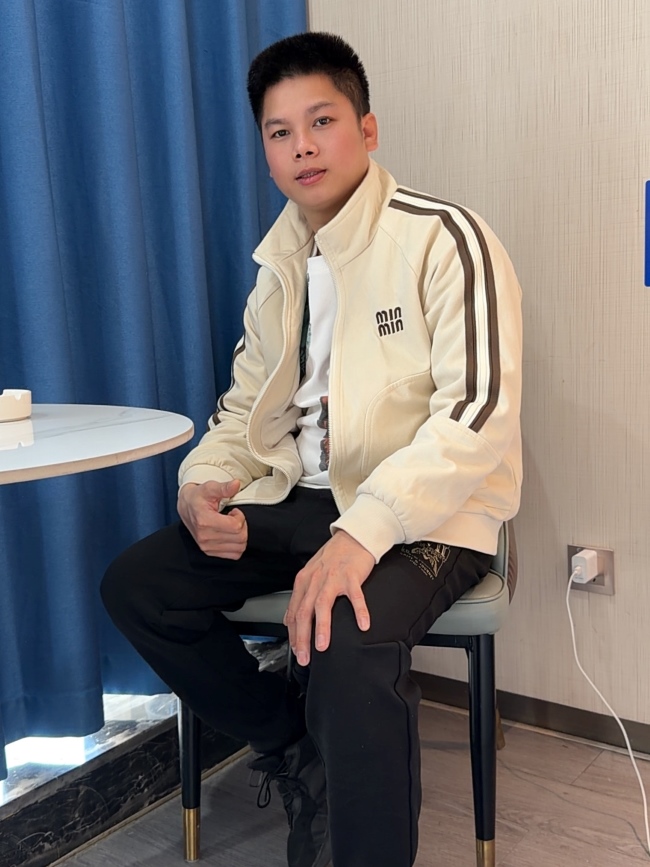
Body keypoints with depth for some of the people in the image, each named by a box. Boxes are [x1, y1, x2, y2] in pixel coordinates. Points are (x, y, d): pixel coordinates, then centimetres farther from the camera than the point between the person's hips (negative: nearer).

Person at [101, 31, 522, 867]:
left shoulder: (444, 239, -11)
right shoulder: (279, 261, 12)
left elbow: (479, 412, -21)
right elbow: (246, 405, 17)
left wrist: (360, 534, -33)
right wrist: (203, 483, -6)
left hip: (423, 513, -7)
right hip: (297, 499, 7)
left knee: (347, 639, -35)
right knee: (136, 584, -6)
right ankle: (300, 751, 10)